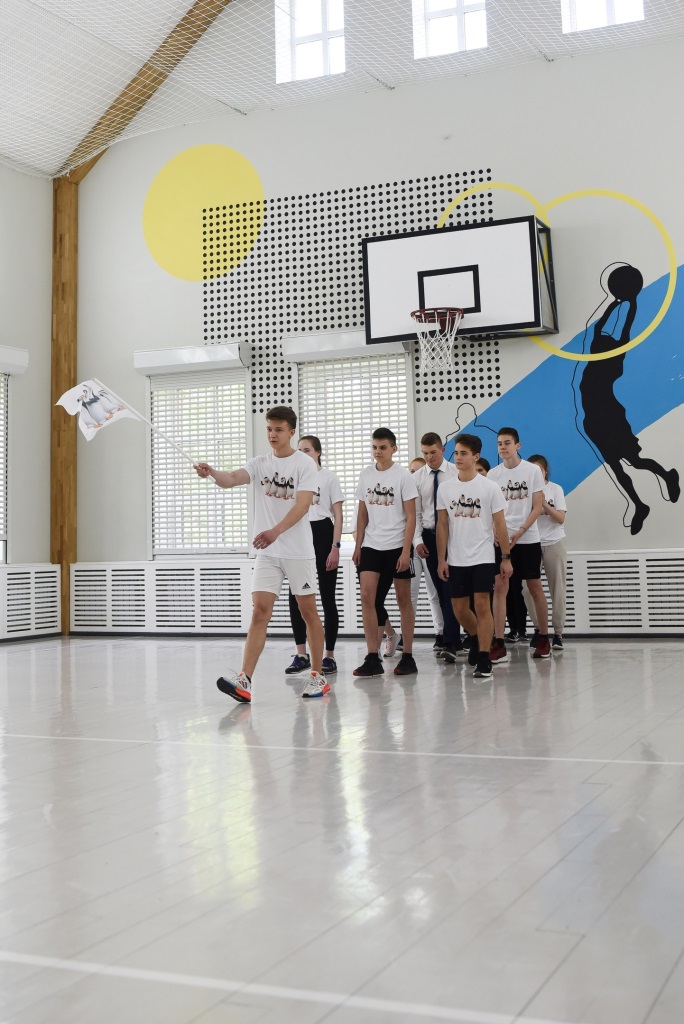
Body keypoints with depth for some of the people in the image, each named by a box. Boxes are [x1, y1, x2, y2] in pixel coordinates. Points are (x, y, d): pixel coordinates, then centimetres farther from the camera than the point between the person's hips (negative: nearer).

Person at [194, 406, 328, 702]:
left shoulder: (304, 464, -5)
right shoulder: (260, 463, 7)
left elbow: (302, 505, -16)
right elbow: (233, 478, -11)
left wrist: (275, 531, -31)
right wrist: (211, 473, -34)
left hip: (299, 552, -3)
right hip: (267, 553, 3)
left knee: (308, 612, 6)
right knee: (260, 611, -6)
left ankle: (318, 676, 19)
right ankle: (244, 681, -14)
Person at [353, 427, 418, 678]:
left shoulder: (403, 476, -5)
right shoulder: (366, 476, 8)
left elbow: (411, 517, -7)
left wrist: (406, 551, -14)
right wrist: (358, 546, 9)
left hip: (398, 546, -4)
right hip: (371, 546, 4)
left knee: (403, 599, 5)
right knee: (367, 597, -7)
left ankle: (408, 656, 14)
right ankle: (373, 659, -3)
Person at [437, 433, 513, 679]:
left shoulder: (490, 487, -4)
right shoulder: (445, 488, 3)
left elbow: (500, 524, -1)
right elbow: (442, 525, 6)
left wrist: (506, 558, -4)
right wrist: (441, 560, 2)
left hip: (483, 558, -3)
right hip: (455, 560, 3)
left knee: (482, 605, -9)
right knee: (459, 608, 9)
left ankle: (483, 661, -4)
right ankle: (476, 639, 38)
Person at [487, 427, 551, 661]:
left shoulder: (533, 470, -1)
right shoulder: (492, 474, 6)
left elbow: (537, 507, -3)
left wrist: (519, 532, -14)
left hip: (528, 538, -1)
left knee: (535, 588, 7)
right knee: (499, 587, -6)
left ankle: (543, 639, 20)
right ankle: (499, 645, -6)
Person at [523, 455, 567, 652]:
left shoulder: (555, 489, 1)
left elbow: (561, 518, -5)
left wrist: (544, 504, -17)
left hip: (554, 543, -1)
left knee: (557, 589, 0)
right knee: (528, 589, -7)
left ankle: (558, 632, 5)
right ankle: (538, 627, 11)